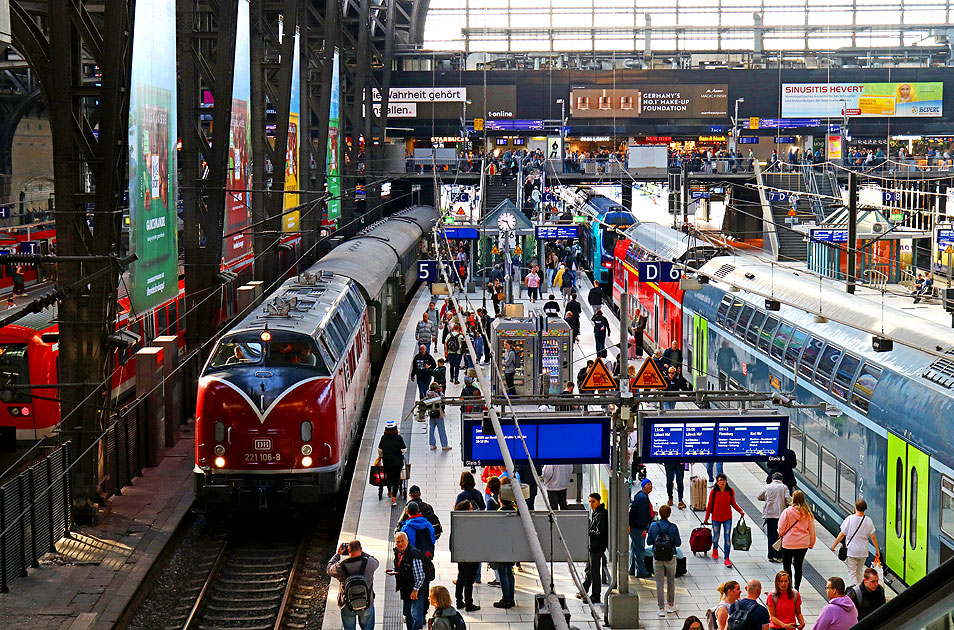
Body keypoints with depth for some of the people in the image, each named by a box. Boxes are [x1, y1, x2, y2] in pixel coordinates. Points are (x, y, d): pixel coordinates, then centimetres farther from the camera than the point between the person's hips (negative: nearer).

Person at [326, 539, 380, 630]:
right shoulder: (369, 563, -19)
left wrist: (338, 554, 11)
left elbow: (328, 569, 3)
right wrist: (361, 552, 9)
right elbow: (376, 562, 7)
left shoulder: (341, 566, -19)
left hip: (347, 605, 0)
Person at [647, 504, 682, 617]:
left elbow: (649, 542, -1)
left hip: (657, 558, 0)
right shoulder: (673, 527, -11)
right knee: (671, 581, 19)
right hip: (670, 558, 0)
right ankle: (670, 605, 28)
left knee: (659, 583, 5)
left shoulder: (653, 526, -8)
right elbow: (678, 543, -6)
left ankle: (661, 608, 2)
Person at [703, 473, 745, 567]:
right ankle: (715, 549, 48)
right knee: (716, 536, 15)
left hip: (727, 518, 1)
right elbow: (709, 505, -3)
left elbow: (733, 503, 8)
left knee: (727, 538, -5)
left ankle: (726, 559, 0)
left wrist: (740, 511, -7)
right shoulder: (713, 492, -11)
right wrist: (706, 518, 4)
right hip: (716, 518, -1)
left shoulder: (730, 491, -5)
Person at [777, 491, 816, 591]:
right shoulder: (807, 513, -2)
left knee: (787, 565, 8)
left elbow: (781, 528, -8)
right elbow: (811, 529, 6)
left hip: (789, 543, -3)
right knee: (798, 566, 12)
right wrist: (811, 543, 18)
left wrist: (781, 534, 15)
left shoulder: (787, 511, -13)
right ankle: (796, 588, 14)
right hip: (803, 544, 3)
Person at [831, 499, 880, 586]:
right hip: (863, 551, 3)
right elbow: (873, 537, -2)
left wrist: (834, 545, 3)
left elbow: (842, 534, -8)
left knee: (852, 573, 3)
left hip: (851, 550, -3)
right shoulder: (868, 520, -4)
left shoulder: (849, 519, -12)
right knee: (860, 572, 20)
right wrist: (877, 550, 9)